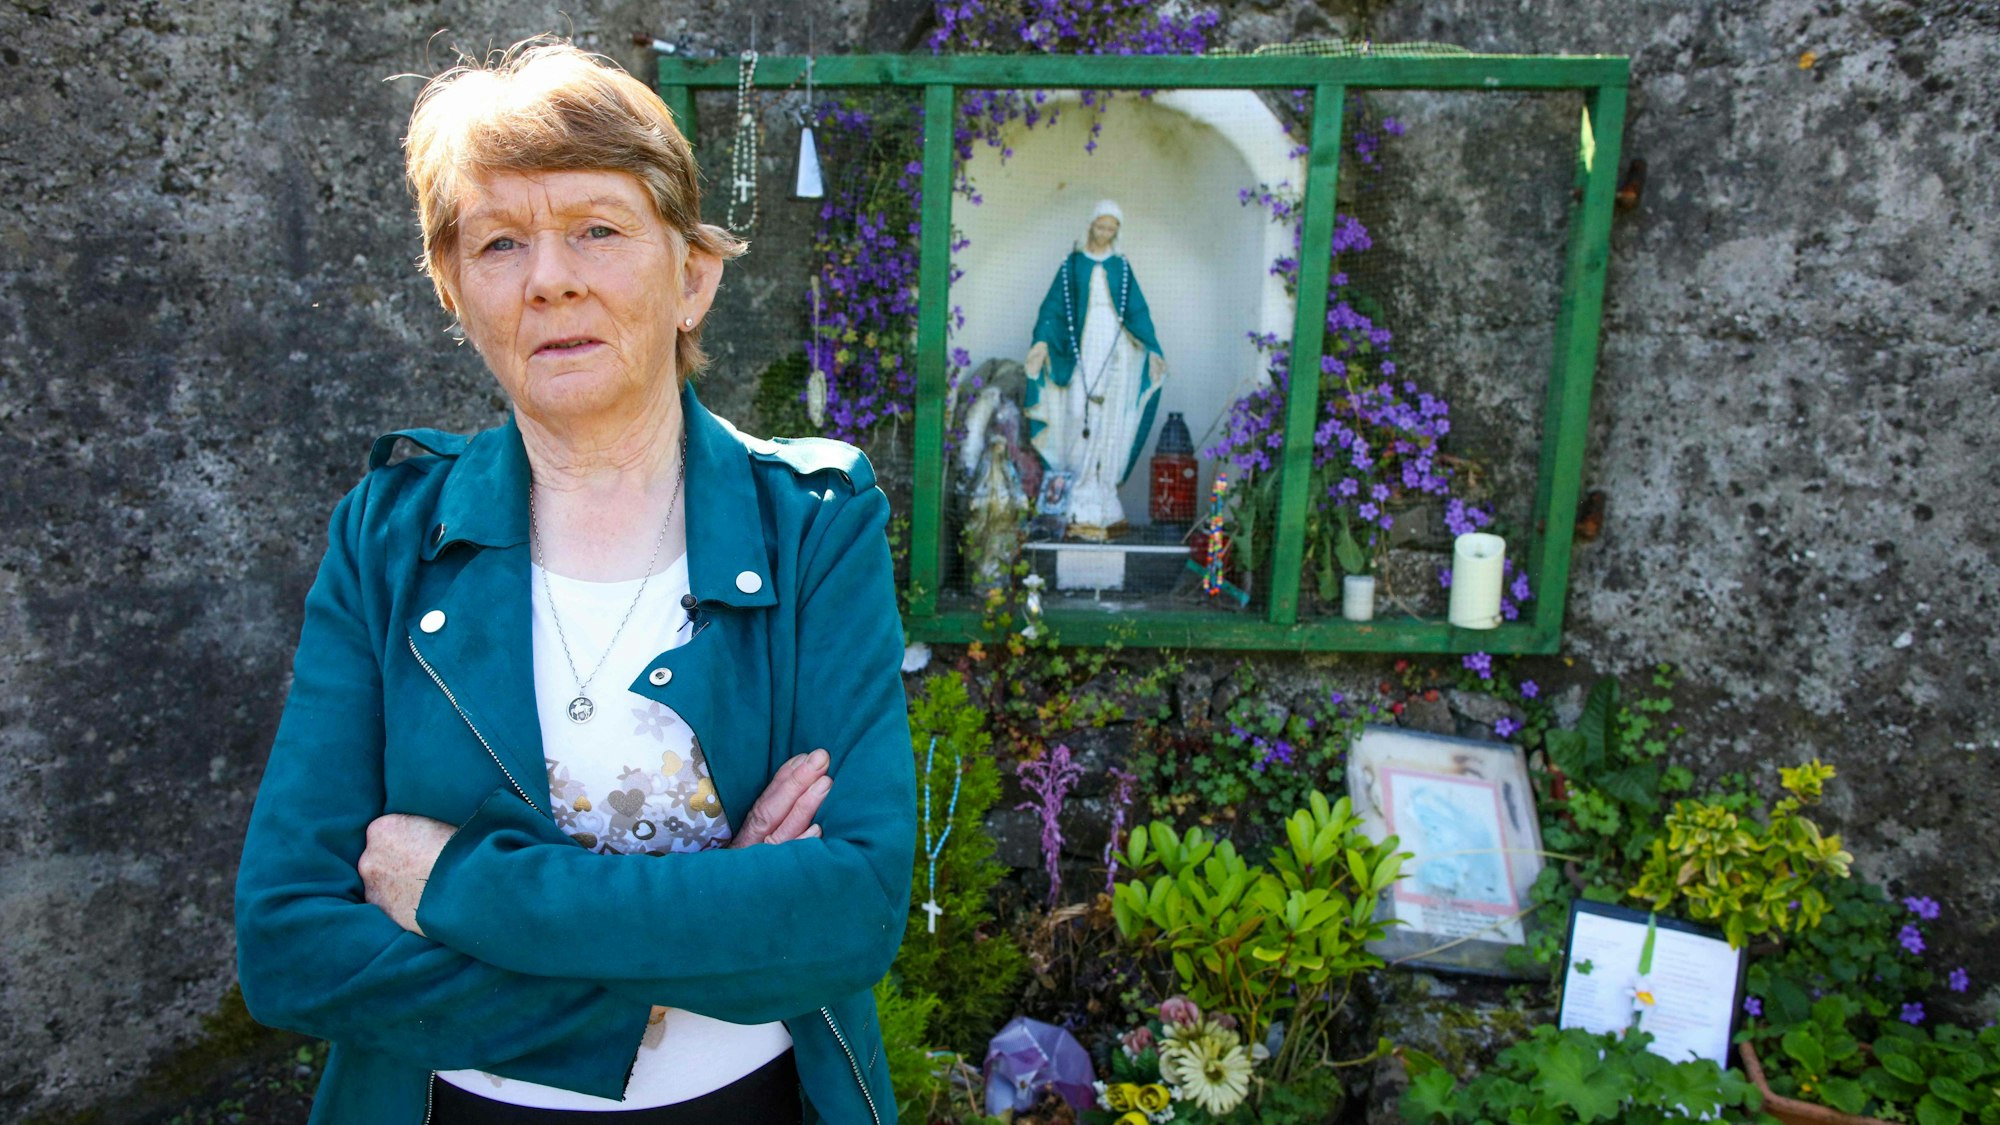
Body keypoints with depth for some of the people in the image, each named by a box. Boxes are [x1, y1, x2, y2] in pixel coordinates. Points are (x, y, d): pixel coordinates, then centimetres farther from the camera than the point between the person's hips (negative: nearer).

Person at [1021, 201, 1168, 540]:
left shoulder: (1122, 267, 12)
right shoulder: (1071, 265, 8)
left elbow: (1138, 311, 9)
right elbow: (1053, 306, 3)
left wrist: (1151, 349, -1)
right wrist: (1042, 340, -13)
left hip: (1115, 352, 1)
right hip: (1083, 350, -1)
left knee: (1108, 426, -4)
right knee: (1081, 421, -10)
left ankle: (1091, 511, 0)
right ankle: (1098, 510, -7)